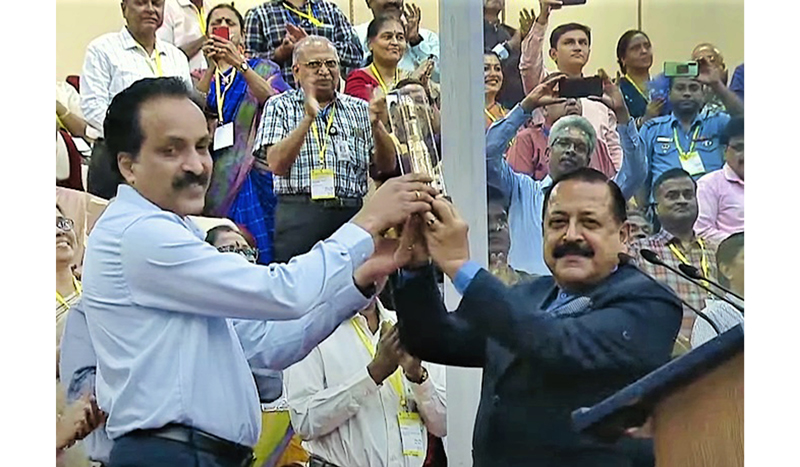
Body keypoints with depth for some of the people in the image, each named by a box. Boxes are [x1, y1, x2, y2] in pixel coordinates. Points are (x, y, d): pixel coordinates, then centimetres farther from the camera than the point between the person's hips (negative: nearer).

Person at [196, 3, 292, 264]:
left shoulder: (261, 68, 10)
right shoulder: (200, 74, 16)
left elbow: (273, 100, -13)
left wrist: (239, 64, -23)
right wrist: (211, 68, -15)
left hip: (253, 175, -2)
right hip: (214, 179, 2)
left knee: (259, 249, -7)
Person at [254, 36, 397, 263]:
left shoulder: (359, 109, 15)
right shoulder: (280, 106, 9)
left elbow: (387, 166, 9)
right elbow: (277, 165, -6)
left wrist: (376, 125, -9)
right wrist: (308, 118, -15)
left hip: (352, 213, 2)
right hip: (299, 216, -2)